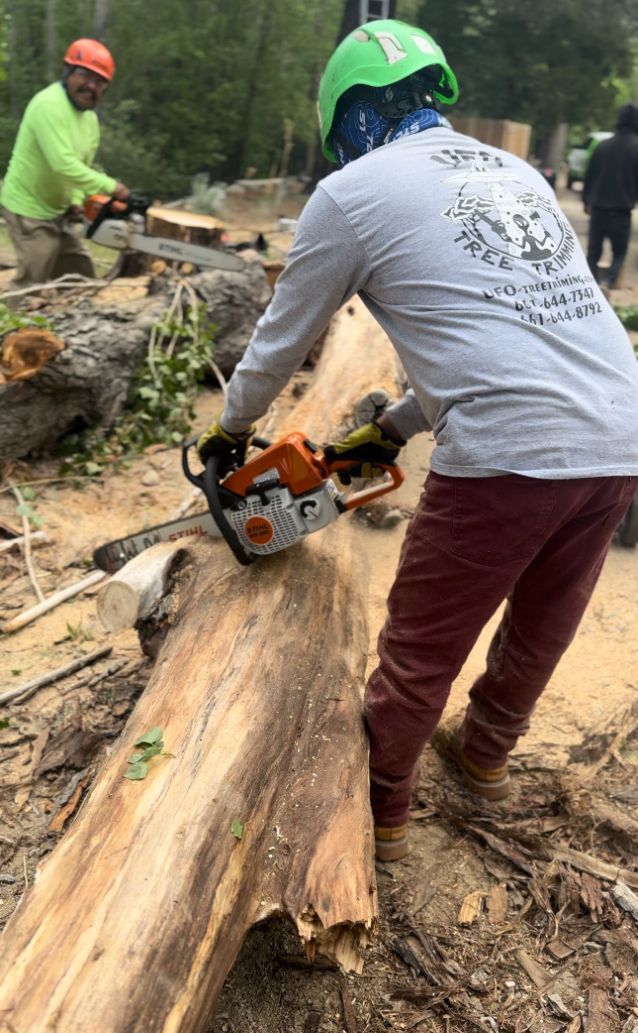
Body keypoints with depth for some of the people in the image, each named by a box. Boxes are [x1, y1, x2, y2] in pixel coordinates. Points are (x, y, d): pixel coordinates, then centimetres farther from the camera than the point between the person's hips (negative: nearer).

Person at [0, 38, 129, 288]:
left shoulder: (90, 119, 8)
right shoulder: (49, 105, -22)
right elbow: (64, 164, -32)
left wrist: (76, 202, -7)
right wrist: (110, 186, -26)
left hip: (57, 211, 9)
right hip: (29, 211, -9)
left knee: (82, 276, 14)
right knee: (31, 288, -8)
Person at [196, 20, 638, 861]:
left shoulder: (352, 193, 3)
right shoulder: (513, 172, 23)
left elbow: (280, 344, 13)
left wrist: (230, 427, 32)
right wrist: (394, 429, 35)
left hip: (509, 455, -7)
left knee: (421, 650, 13)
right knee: (542, 627, 26)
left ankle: (379, 811, 34)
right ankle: (487, 756, 50)